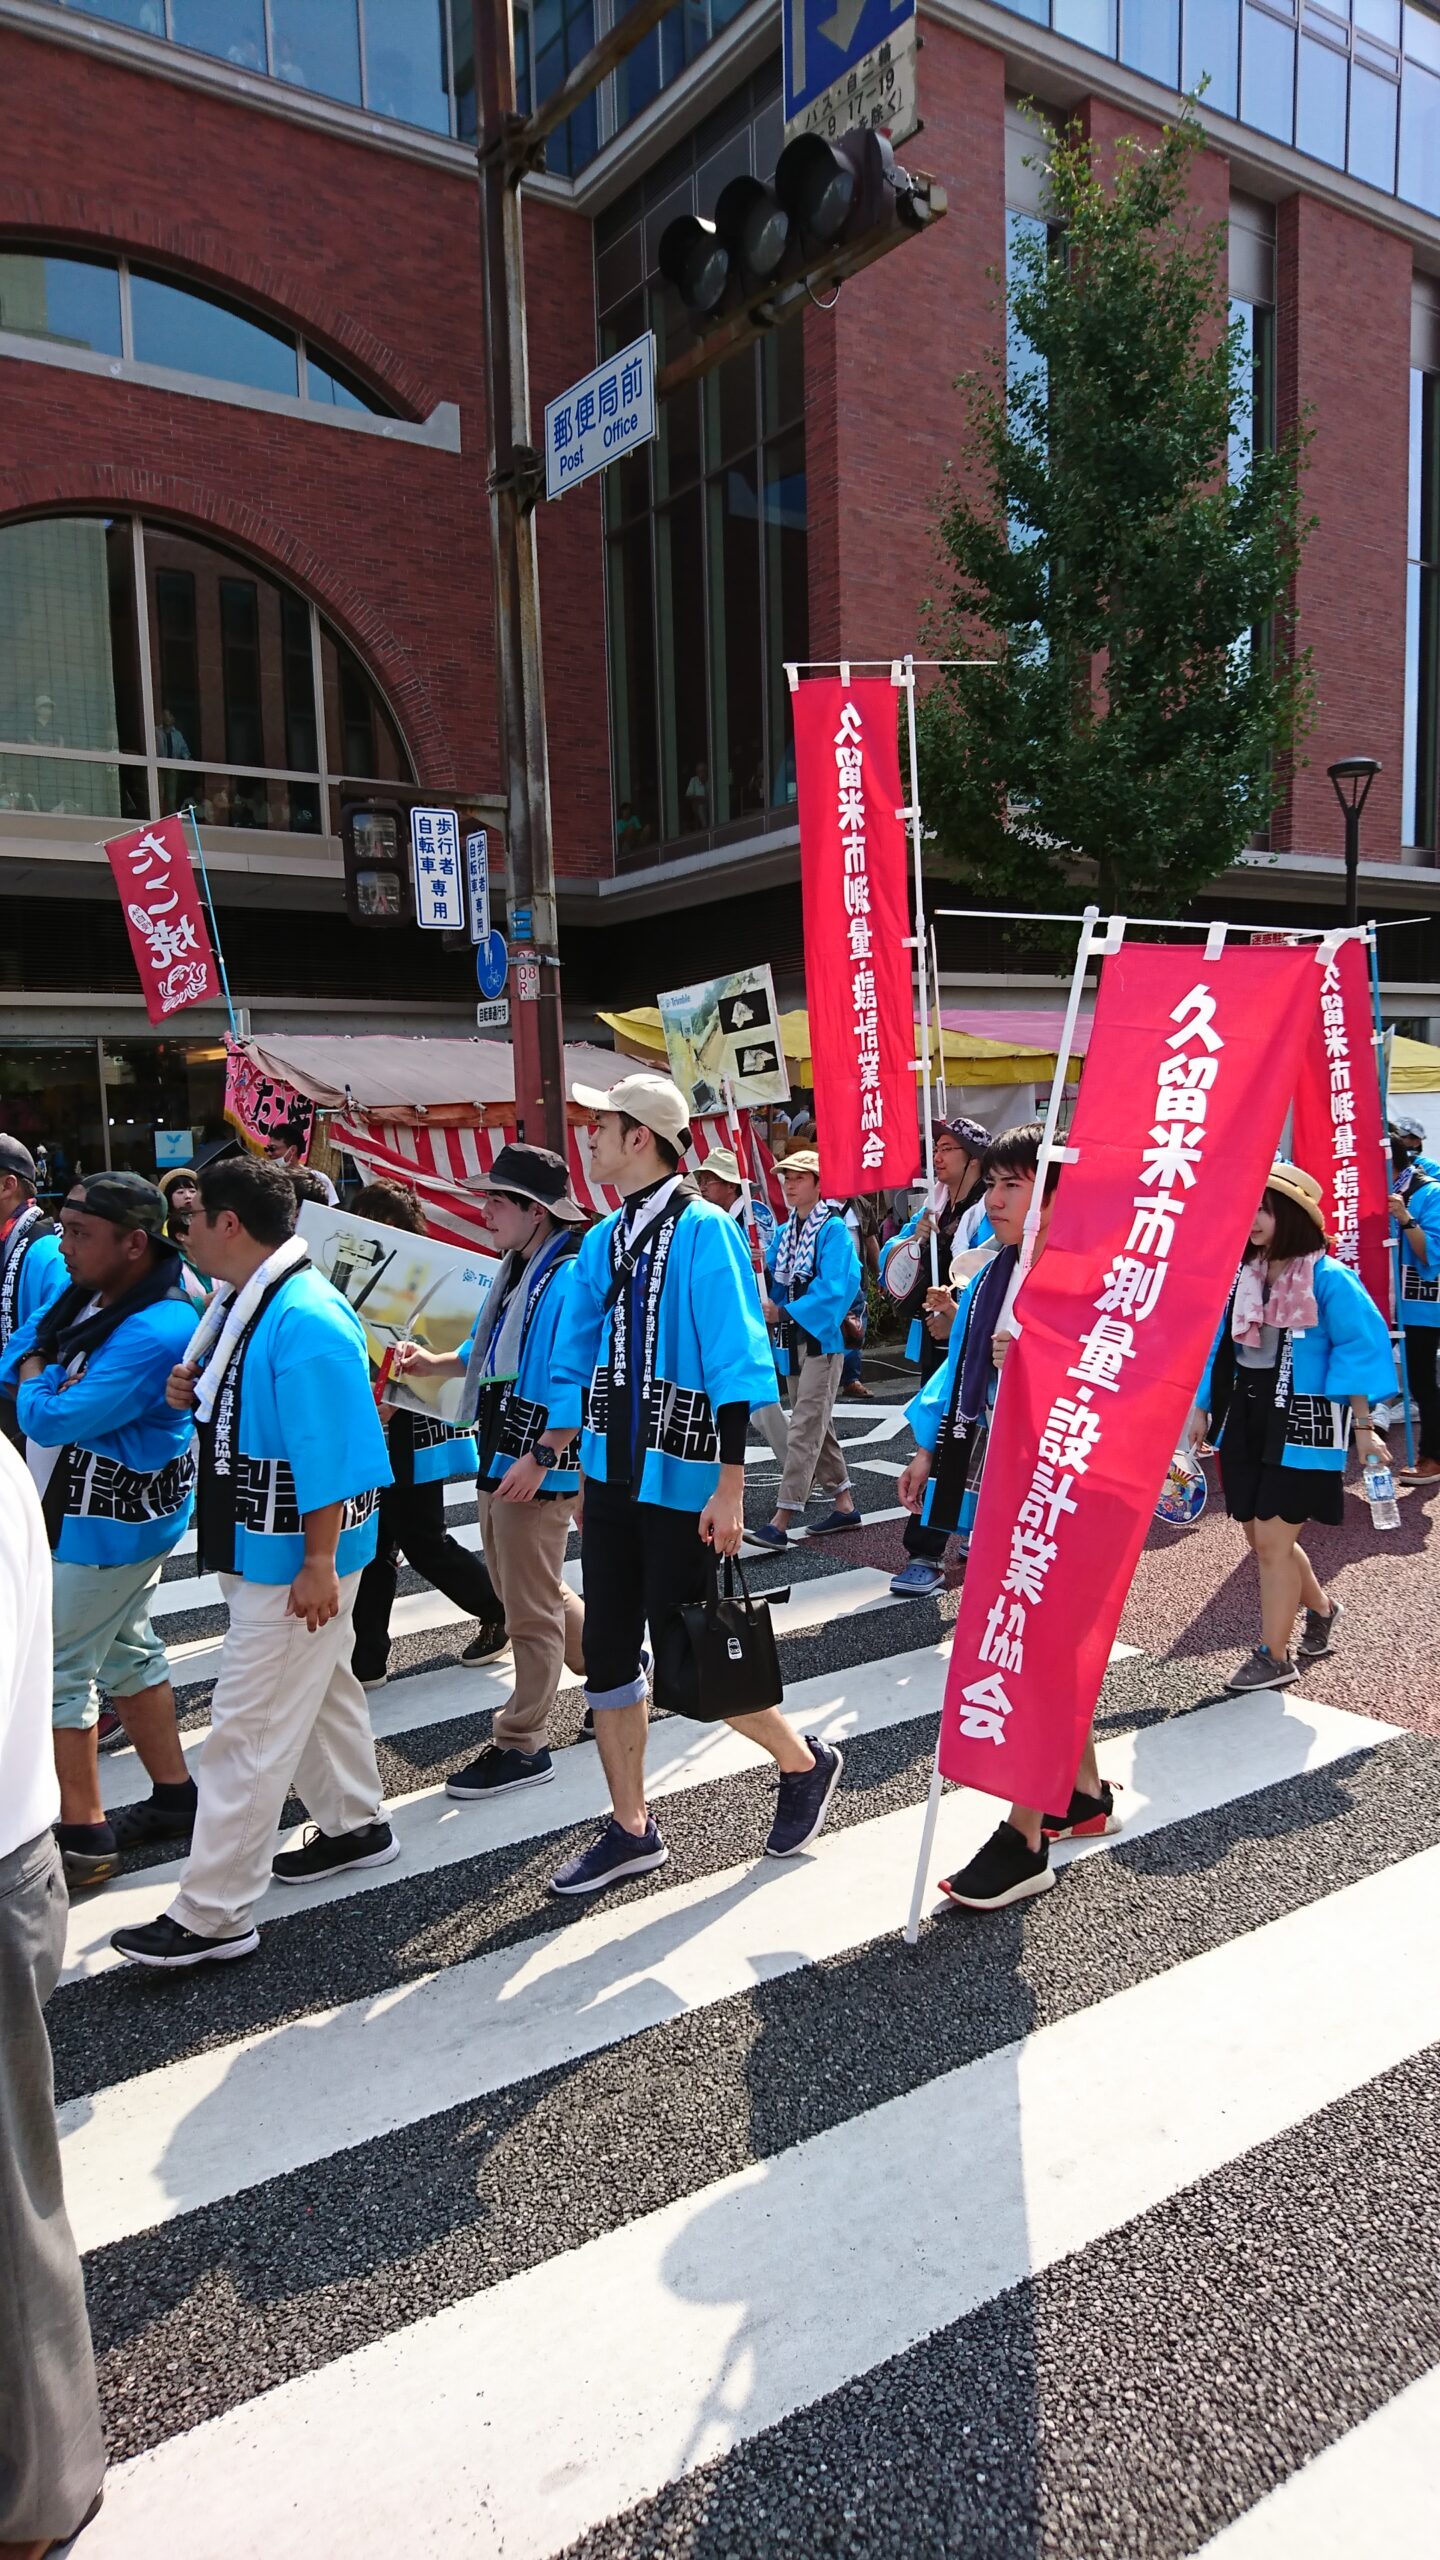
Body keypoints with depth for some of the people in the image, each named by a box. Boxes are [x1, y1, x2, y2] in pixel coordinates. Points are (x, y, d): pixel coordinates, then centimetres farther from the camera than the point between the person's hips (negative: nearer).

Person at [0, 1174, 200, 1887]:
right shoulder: (83, 1293, 2)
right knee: (126, 1652, 19)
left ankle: (82, 1839, 12)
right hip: (82, 1508, 10)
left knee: (59, 1669, -1)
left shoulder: (154, 1332, -29)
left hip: (106, 1524, -10)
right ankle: (174, 1798, 32)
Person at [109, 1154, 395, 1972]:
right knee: (319, 1689, 24)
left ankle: (214, 1916, 9)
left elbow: (328, 1453, -26)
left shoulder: (307, 1320, -25)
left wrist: (319, 1563, -24)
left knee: (250, 1727, -2)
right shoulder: (243, 1302, 7)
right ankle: (355, 1826, 42)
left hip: (293, 1557, -10)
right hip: (260, 1545, 10)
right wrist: (193, 1392, -1)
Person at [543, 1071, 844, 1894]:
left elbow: (736, 1369, -17)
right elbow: (576, 1361, 14)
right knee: (609, 1653, 11)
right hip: (612, 1473, 7)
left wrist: (731, 1489, -19)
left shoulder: (705, 1231, -14)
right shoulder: (604, 1240, 7)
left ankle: (806, 1763, 27)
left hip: (682, 1483, -7)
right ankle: (633, 1830, 27)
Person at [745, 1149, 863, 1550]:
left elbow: (834, 1289, -20)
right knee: (817, 1426, 15)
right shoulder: (785, 1231, 12)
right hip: (792, 1340, 8)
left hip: (821, 1338, -8)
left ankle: (781, 1521, -12)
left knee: (805, 1427, -9)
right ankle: (844, 1505, 27)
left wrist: (783, 1314, -21)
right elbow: (775, 1282, 12)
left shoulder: (833, 1229, -10)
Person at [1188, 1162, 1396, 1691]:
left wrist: (1362, 1426, -11)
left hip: (1301, 1425, -6)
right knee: (1263, 1538, 14)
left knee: (1272, 1539, -5)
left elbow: (1359, 1350, -11)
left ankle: (1274, 1657, 9)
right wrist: (1202, 1409, 12)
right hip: (1245, 1421, 7)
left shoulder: (1328, 1279, -12)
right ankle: (1321, 1609, 41)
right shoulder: (1240, 1275, 5)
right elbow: (1219, 1346, 13)